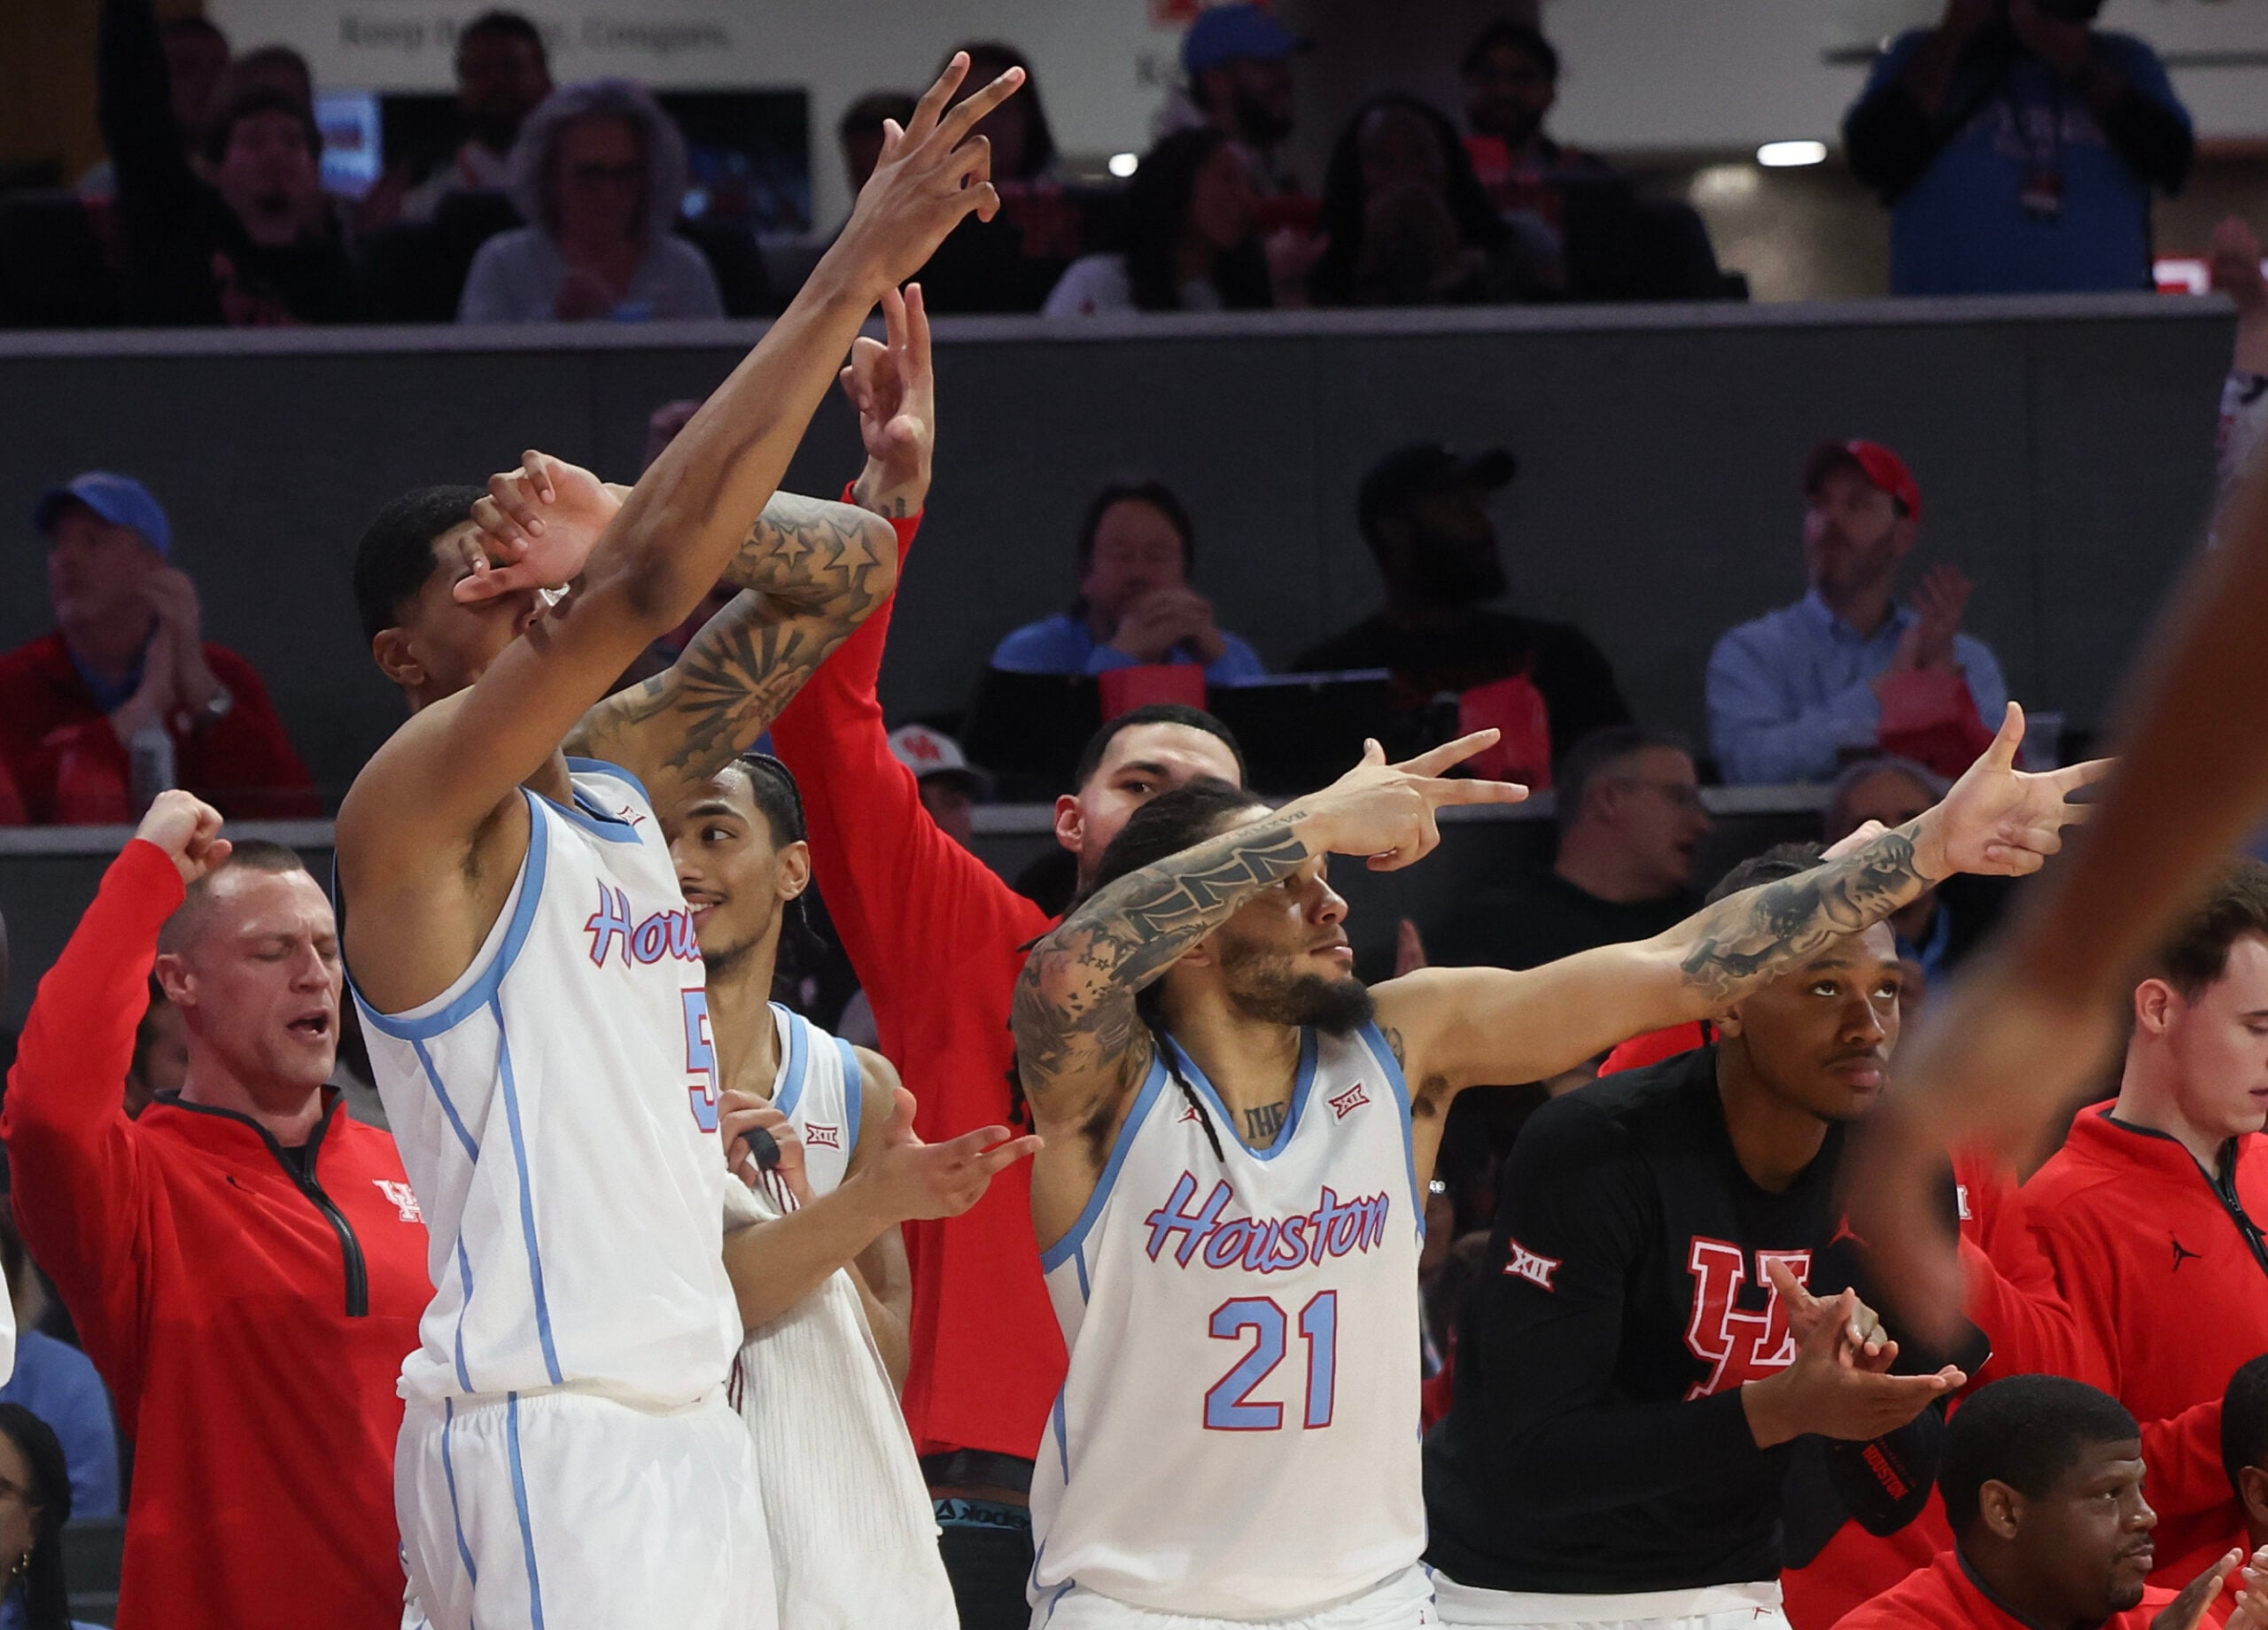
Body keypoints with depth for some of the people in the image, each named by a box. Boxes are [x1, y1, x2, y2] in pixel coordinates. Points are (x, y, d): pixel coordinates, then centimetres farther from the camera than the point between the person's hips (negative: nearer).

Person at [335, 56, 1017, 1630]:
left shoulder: (616, 777, 15)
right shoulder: (414, 808, -8)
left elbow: (851, 569, 17)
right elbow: (654, 586, -22)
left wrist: (626, 529, -2)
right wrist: (853, 273, -22)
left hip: (689, 1411, 9)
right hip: (541, 1428, -9)